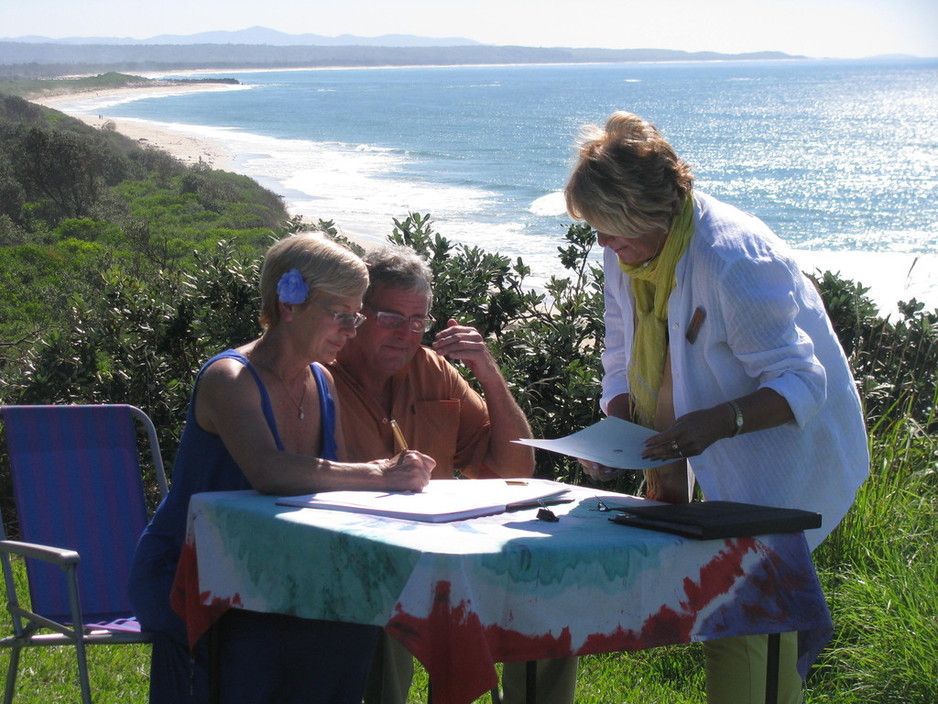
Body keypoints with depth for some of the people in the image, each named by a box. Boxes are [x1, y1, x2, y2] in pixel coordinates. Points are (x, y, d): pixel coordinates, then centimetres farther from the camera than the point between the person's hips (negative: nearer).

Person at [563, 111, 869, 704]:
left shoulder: (732, 260, -30)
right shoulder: (625, 253, -5)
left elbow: (799, 385, -27)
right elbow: (624, 361, 6)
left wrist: (716, 423, -42)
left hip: (786, 449, -8)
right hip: (716, 463, 8)